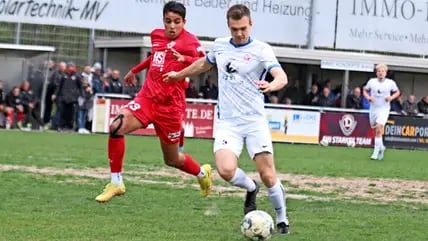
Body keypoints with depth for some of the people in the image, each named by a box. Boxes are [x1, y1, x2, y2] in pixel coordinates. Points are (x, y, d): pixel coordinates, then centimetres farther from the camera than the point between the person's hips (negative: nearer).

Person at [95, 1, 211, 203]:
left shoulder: (189, 41, -8)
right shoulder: (156, 35, 9)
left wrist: (185, 59, -37)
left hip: (170, 104, -4)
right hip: (147, 97, 4)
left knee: (172, 160, 8)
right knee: (116, 127, -23)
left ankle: (202, 173, 41)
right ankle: (116, 183, -13)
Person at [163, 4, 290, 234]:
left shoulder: (261, 50, -6)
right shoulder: (219, 45, 8)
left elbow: (282, 77, -21)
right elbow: (204, 63, 31)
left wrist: (271, 85, -44)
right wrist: (178, 75, 42)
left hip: (254, 121, -3)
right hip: (227, 122, 3)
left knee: (267, 174, -9)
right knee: (226, 170, -20)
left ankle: (282, 219, 15)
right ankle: (250, 189, 14)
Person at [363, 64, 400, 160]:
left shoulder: (391, 83, -2)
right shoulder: (371, 81, 2)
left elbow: (397, 92, 12)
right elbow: (365, 90, 15)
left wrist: (391, 97, -7)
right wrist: (368, 97, -5)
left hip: (384, 109, -3)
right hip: (373, 108, 3)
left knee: (379, 130, -17)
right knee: (376, 130, 12)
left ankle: (376, 152, -14)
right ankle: (381, 147, 36)